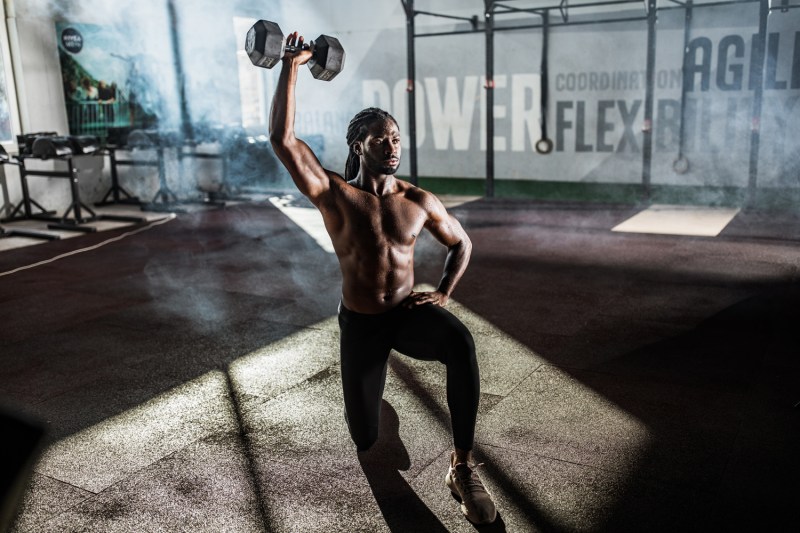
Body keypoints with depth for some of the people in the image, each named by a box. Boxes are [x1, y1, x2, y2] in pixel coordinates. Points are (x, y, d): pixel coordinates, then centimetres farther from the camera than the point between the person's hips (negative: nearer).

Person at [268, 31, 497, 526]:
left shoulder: (420, 201, -5)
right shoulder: (334, 194, -13)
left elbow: (462, 243, 11)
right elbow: (283, 139, -25)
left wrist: (443, 294, -4)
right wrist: (291, 67, -22)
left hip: (409, 313, 1)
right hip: (360, 323, -1)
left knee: (461, 341, -36)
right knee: (365, 439, 6)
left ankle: (463, 466, -23)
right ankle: (370, 376, 45)